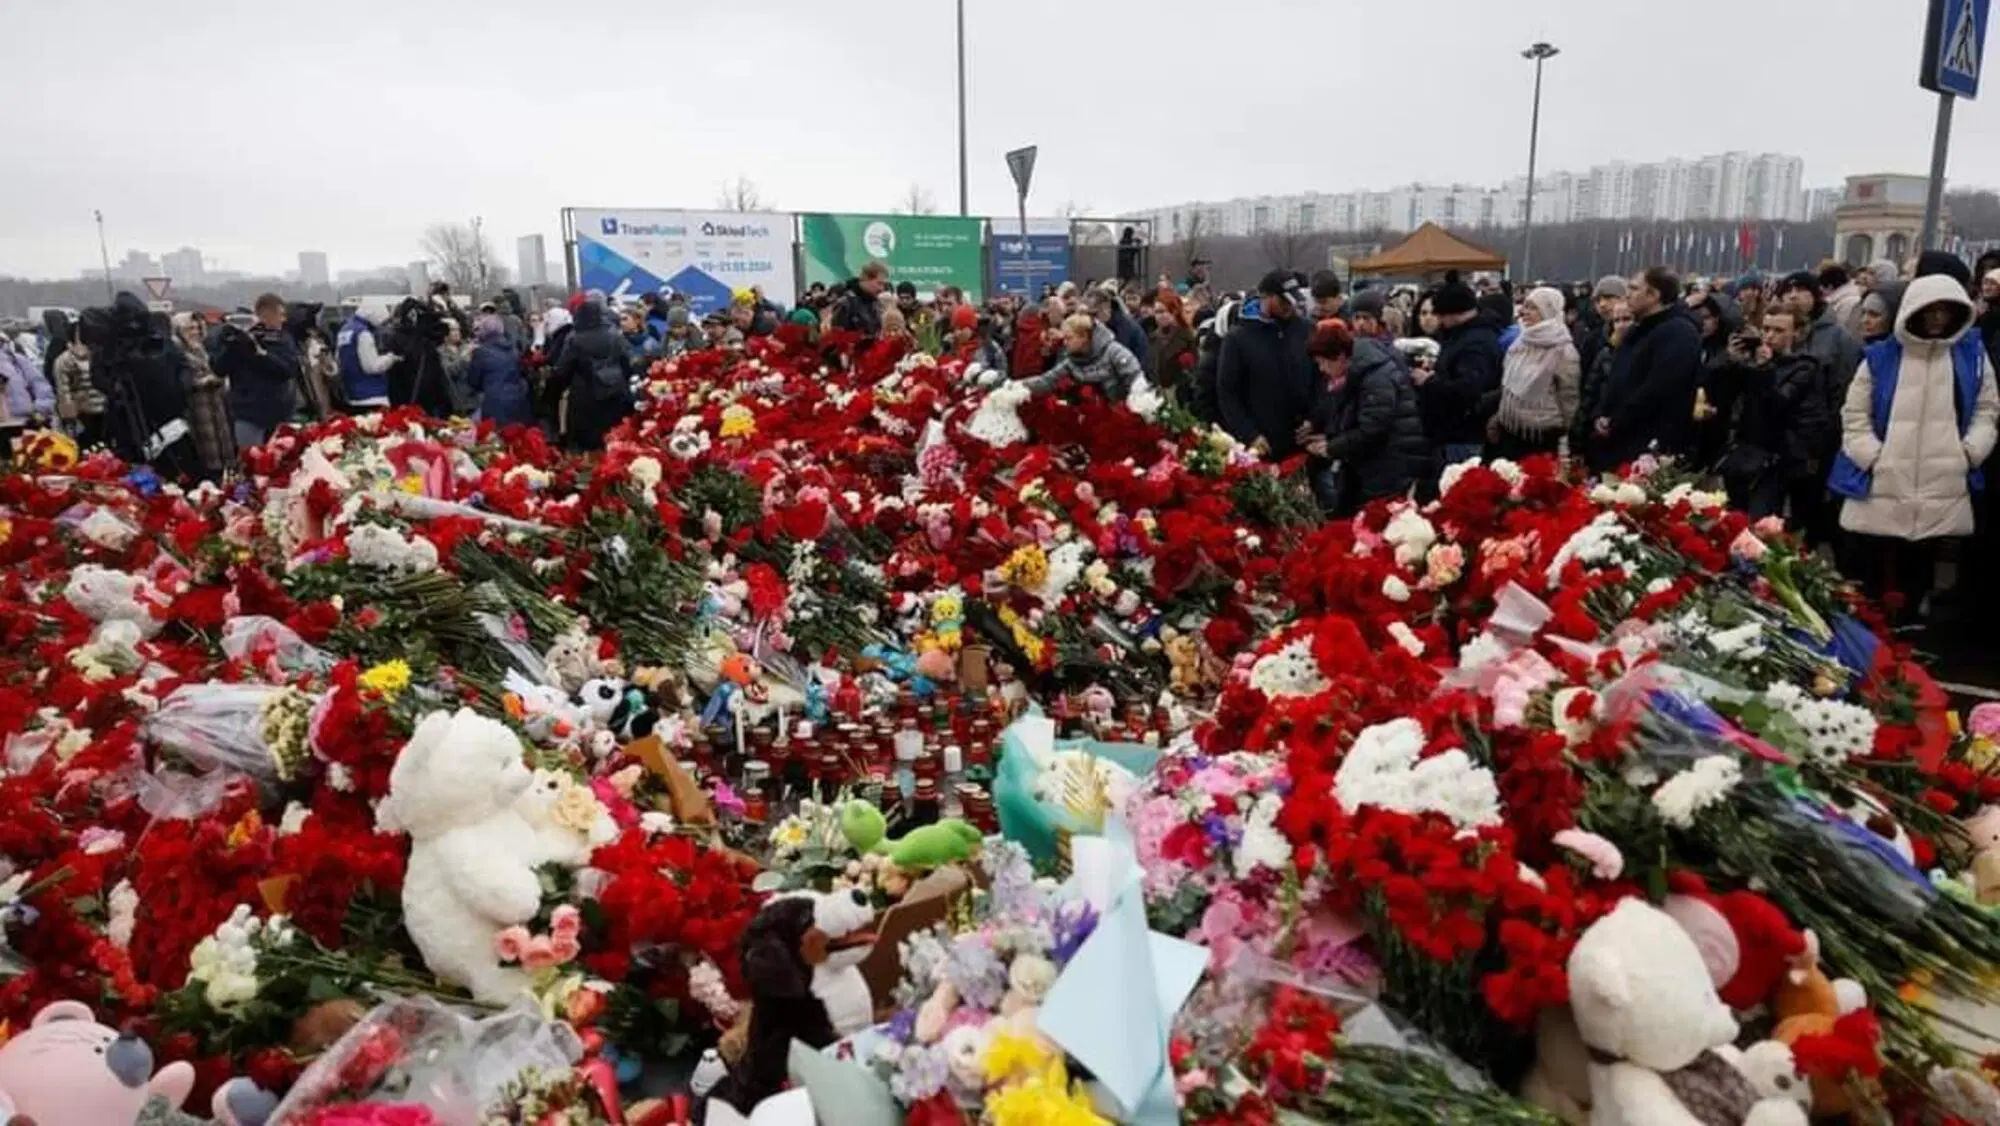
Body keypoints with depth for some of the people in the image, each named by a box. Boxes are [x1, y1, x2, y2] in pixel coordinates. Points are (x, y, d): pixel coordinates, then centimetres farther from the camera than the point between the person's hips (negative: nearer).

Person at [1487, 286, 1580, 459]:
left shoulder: (1563, 351, -12)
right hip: (1510, 432, 7)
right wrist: (1497, 419, 18)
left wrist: (1565, 441, -9)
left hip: (1542, 438, -7)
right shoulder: (1520, 343, 9)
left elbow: (1568, 398, -10)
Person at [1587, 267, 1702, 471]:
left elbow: (1656, 391, -21)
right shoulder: (1639, 329, 21)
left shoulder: (1678, 333, -12)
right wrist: (1601, 416, 3)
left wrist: (1614, 424, -14)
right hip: (1614, 441, 10)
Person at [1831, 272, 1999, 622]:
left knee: (1915, 581, 12)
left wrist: (1970, 451, -1)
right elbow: (1854, 415, 1)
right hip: (1879, 489, -2)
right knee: (1863, 584, 2)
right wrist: (1873, 457, -9)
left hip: (1942, 493, 2)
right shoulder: (1881, 357, -1)